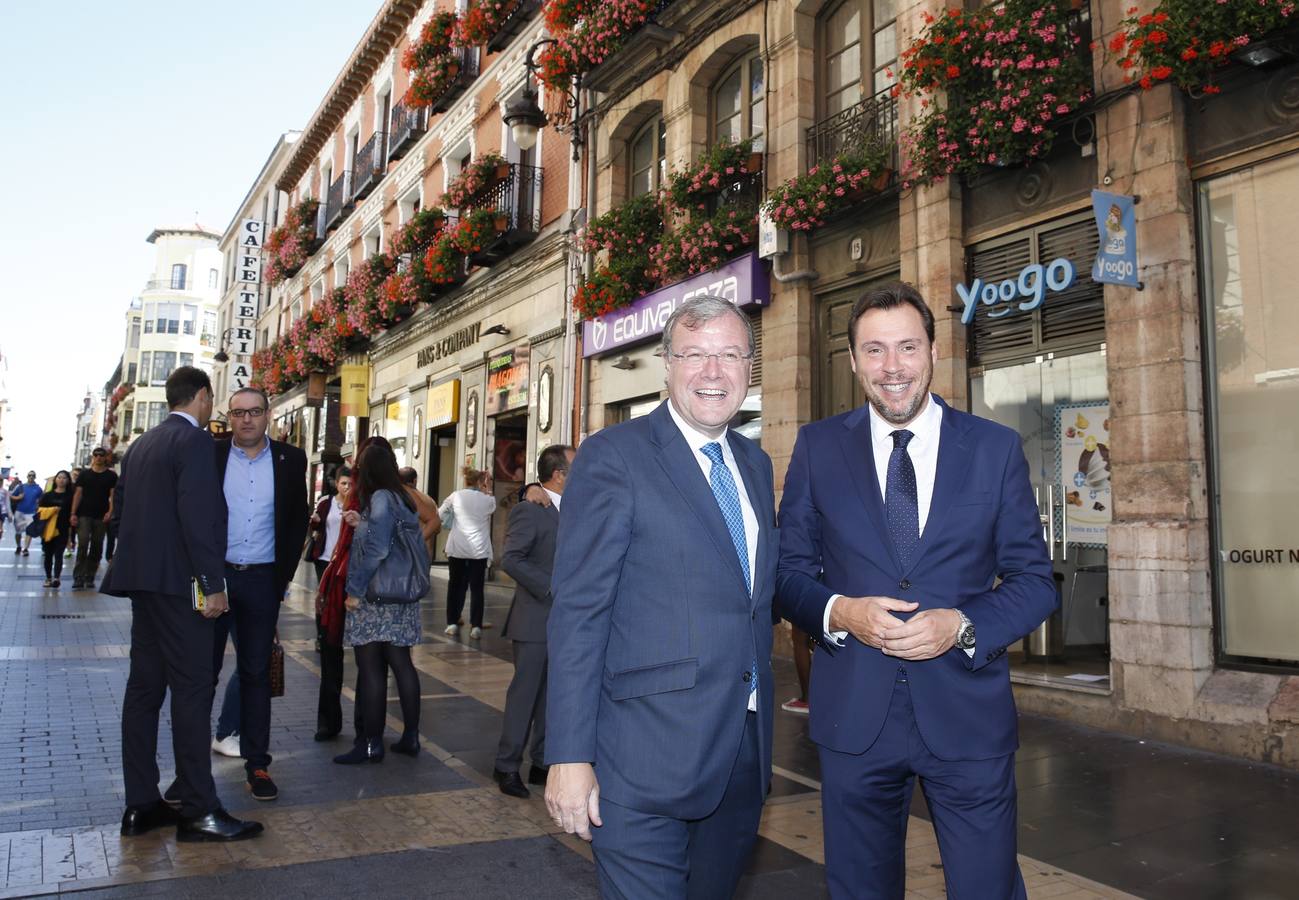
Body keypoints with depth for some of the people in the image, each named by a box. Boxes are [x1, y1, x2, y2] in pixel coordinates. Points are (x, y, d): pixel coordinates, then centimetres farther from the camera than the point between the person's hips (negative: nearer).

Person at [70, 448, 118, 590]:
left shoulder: (111, 476, 6)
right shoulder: (85, 474, 8)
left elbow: (113, 495, 1)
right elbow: (78, 493, 6)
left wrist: (110, 511, -13)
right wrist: (73, 513, -2)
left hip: (101, 517, 1)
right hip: (84, 515, -1)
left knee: (97, 547, 5)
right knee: (83, 545, -11)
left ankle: (89, 578, 14)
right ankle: (78, 578, -11)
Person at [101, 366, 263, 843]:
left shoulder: (140, 444, 16)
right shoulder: (196, 441, -11)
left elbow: (120, 511, 19)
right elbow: (197, 516, -20)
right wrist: (212, 584, -19)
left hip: (142, 579, 9)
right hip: (178, 582, -9)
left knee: (144, 688, 10)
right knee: (191, 690, -5)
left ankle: (140, 804, 17)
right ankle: (198, 810, 0)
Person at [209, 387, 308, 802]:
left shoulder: (290, 460, 2)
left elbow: (297, 522, 7)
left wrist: (283, 577, 3)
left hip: (261, 580, 1)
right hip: (213, 576, 0)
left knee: (256, 672, 9)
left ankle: (257, 763, 16)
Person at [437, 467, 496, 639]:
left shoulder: (455, 496, -3)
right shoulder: (487, 500, -3)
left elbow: (440, 514, 6)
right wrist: (488, 490, 20)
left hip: (457, 548, 1)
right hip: (479, 549, -1)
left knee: (456, 585, 13)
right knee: (477, 588, 5)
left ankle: (452, 623, 15)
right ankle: (476, 626, 1)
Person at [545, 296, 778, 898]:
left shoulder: (755, 464, 11)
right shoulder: (613, 456, -10)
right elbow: (577, 612, -13)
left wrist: (760, 729, 11)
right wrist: (570, 757, -17)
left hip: (745, 754, 7)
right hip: (647, 758, -6)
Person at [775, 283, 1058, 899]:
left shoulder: (995, 448, 1)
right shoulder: (818, 447, 2)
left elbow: (1034, 581, 3)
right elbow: (789, 571, 4)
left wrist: (963, 624, -16)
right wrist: (837, 612, -16)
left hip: (967, 714, 0)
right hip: (854, 712, 1)